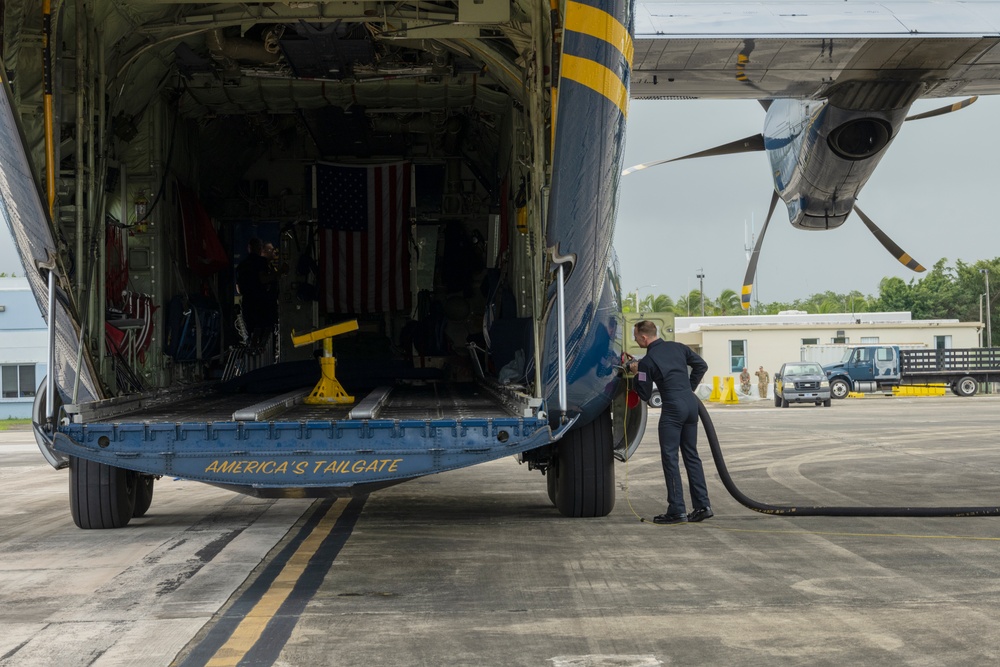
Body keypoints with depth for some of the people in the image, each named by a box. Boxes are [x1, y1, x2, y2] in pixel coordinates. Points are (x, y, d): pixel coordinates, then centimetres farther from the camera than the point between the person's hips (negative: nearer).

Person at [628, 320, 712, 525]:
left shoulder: (647, 362, -8)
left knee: (670, 457, -1)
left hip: (673, 408, -7)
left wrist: (636, 373, 12)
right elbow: (701, 365, 17)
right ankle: (702, 505, 13)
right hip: (691, 404, 7)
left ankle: (677, 511, -4)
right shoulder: (677, 347, 11)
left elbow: (645, 395, -2)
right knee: (691, 454, 15)